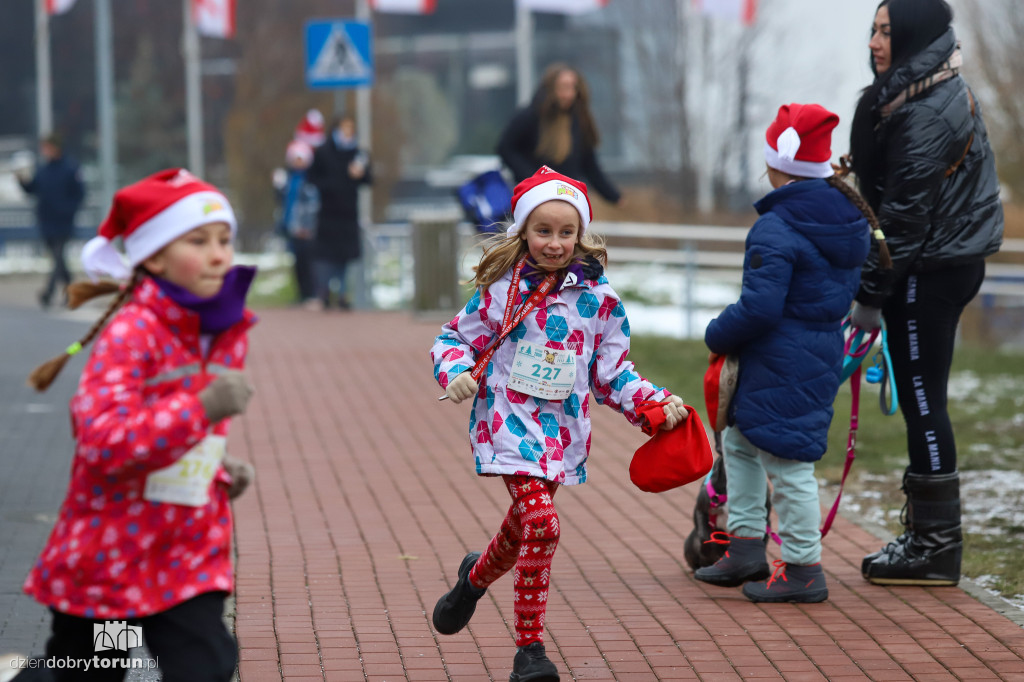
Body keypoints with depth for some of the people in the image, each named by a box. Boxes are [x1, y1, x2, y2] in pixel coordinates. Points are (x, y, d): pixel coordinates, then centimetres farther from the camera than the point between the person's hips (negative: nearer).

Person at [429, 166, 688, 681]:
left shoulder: (598, 297, 2)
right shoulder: (503, 289, -3)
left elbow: (611, 372, 8)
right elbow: (454, 338, 7)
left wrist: (655, 403, -5)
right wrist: (456, 372, -13)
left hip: (561, 429, 4)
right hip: (508, 420, -4)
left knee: (523, 526, 17)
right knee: (541, 523, -19)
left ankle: (476, 578, 52)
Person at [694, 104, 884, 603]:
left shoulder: (776, 230, -21)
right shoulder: (851, 221, 7)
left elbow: (759, 308, -26)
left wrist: (718, 336, -7)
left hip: (781, 366, -10)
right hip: (822, 352, 10)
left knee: (787, 463, -1)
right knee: (738, 442, 22)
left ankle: (803, 569, 7)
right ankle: (745, 550, 26)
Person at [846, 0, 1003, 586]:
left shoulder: (926, 115, -21)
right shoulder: (946, 92, 12)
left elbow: (906, 215, -21)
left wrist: (872, 295, -16)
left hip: (929, 271, -10)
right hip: (953, 259, 10)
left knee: (922, 400, -4)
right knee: (922, 402, 14)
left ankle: (936, 547, 2)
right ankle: (928, 535, 21)